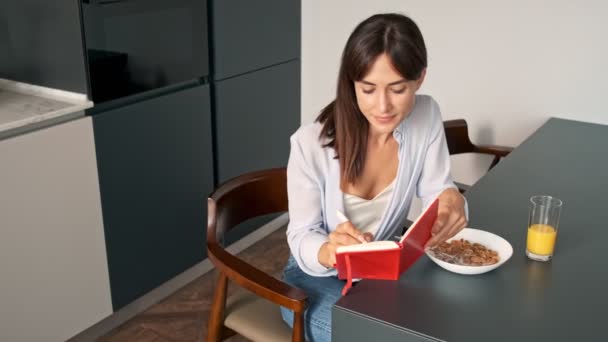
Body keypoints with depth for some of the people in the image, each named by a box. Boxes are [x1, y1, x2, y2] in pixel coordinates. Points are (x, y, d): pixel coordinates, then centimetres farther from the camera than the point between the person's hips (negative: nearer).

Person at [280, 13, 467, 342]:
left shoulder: (427, 116, -14)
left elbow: (435, 191, -4)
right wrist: (327, 251, -42)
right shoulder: (311, 143, -26)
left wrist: (451, 200, -30)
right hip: (318, 277, -4)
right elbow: (301, 237, -17)